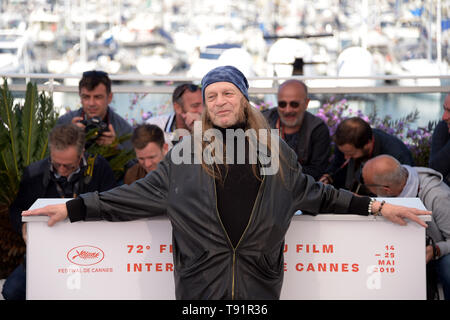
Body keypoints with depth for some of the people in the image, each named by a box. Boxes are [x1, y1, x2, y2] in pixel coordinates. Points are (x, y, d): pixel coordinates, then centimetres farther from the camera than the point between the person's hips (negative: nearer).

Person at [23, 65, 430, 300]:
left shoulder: (275, 151, 10)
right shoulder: (186, 154, 6)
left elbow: (312, 192, 20)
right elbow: (140, 193, 8)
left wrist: (376, 206, 18)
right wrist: (75, 208, 4)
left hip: (259, 282, 1)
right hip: (200, 283, -1)